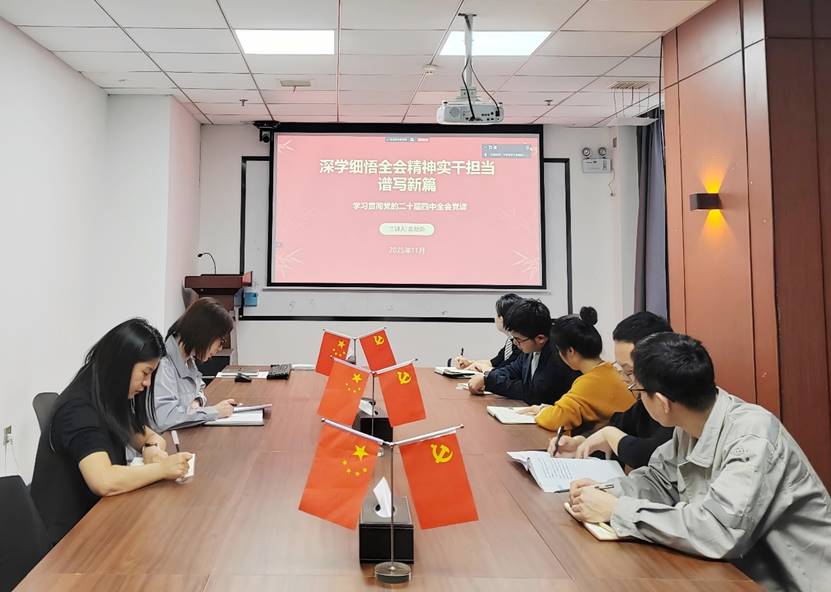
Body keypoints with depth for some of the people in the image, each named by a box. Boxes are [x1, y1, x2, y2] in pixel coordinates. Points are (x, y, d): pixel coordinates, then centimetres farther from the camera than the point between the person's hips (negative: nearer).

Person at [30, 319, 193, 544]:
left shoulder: (109, 397, 4)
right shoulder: (78, 410, -23)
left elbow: (140, 431, 14)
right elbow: (104, 481, -35)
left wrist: (151, 448, -8)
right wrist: (162, 468, -24)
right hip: (70, 532, -8)